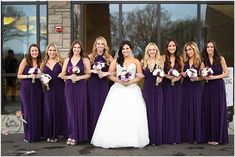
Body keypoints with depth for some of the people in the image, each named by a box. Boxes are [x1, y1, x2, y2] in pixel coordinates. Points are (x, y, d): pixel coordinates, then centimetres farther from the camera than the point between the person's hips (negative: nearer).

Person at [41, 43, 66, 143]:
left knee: (58, 111, 2)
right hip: (48, 90, 2)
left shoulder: (60, 62, 3)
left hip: (59, 89, -2)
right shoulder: (44, 64, 11)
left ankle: (55, 134, 13)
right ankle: (49, 134, 12)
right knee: (48, 111, 1)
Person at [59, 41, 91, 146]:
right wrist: (70, 77, -8)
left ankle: (78, 135, 6)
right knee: (71, 110, 1)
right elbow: (62, 75, 10)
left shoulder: (85, 60, 3)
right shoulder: (67, 60, 11)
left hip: (81, 87, -2)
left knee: (80, 110, -2)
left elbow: (89, 74, -3)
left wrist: (79, 77, -14)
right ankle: (71, 135, 9)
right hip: (69, 87, 2)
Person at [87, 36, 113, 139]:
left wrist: (105, 73, -14)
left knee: (103, 106, -1)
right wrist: (93, 71, -13)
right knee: (93, 107, 1)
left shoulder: (109, 58, 5)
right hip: (92, 84, 0)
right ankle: (93, 133, 8)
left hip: (104, 84, 0)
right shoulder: (90, 57, 6)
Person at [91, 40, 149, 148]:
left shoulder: (136, 62, 7)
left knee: (133, 115, -6)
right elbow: (109, 75, 4)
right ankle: (114, 139, 1)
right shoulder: (116, 61, 8)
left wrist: (130, 82, -10)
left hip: (132, 89, 0)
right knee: (115, 114, -6)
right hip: (118, 90, 0)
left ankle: (132, 140, 3)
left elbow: (140, 76, 4)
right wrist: (119, 81, -9)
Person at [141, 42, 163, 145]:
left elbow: (162, 75, 2)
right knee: (148, 112, 2)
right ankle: (150, 138, 9)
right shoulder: (144, 62, 8)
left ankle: (158, 138, 9)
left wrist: (160, 78, -16)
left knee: (158, 111, 1)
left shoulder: (160, 62, 4)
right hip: (147, 88, 1)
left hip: (157, 89, -1)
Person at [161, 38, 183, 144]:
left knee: (176, 110, 4)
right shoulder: (163, 58, -1)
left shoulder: (179, 58, 8)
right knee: (167, 110, -2)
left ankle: (176, 136, 12)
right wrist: (167, 76, -20)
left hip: (177, 86, 3)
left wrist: (178, 77, -9)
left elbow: (182, 72, 9)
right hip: (166, 86, -2)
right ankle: (167, 137, 5)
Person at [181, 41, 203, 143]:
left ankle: (197, 136, 4)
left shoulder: (200, 62, -1)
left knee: (196, 110, -2)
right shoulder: (185, 62, 11)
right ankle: (188, 136, 11)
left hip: (196, 88, -4)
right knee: (186, 111, 4)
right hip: (186, 88, 4)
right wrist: (182, 74, -4)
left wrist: (196, 78, -21)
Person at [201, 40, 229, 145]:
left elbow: (226, 73, -4)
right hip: (208, 87, 3)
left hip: (218, 87, -3)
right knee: (208, 111, 3)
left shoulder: (220, 58, -3)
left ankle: (218, 137, 9)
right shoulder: (204, 60, 7)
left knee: (218, 111, 0)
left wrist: (214, 77, -13)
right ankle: (209, 137, 11)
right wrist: (205, 77, -15)